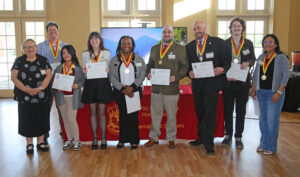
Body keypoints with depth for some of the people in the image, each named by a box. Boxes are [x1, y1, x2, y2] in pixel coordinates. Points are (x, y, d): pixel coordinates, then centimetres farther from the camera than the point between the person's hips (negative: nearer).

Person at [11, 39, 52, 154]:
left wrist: (40, 88, -17)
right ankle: (29, 144, 20)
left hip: (41, 97, 1)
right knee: (27, 119, 5)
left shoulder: (43, 60, 4)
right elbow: (14, 77, -4)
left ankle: (40, 142, 22)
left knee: (42, 118, 6)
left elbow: (49, 75, -3)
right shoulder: (19, 61, 3)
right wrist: (26, 89, -16)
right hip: (24, 97, 0)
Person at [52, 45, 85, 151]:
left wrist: (77, 85, -16)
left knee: (71, 119, -8)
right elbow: (53, 81, 8)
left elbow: (83, 80, 2)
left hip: (73, 97, -4)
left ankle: (77, 141, 8)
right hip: (61, 96, 4)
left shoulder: (77, 68, 0)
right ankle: (69, 140, 23)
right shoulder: (59, 68, 8)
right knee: (65, 119, 9)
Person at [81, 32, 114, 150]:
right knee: (93, 113, 5)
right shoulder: (85, 54, 10)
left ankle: (103, 138, 11)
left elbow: (110, 68, 9)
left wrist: (108, 70, -14)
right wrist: (84, 72, -10)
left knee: (101, 112, 2)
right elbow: (84, 70, 13)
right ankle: (95, 138, 15)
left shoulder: (106, 53, 7)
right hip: (90, 84, 1)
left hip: (103, 83, -1)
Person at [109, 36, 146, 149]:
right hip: (120, 92, 1)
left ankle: (134, 140, 9)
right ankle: (122, 139, 15)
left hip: (135, 91, -1)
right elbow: (112, 77, 0)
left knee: (133, 115, -2)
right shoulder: (114, 60, 7)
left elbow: (142, 76, -1)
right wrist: (123, 88, -12)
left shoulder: (139, 59, 6)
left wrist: (132, 87, -14)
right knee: (123, 115, 2)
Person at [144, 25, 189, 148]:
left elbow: (184, 67, 0)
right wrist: (148, 73, -2)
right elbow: (150, 64, 19)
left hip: (171, 88, -3)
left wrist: (176, 77, -16)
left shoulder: (180, 49, 3)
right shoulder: (154, 48, 14)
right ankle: (153, 137, 22)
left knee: (171, 115, 7)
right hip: (156, 87, 3)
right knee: (155, 114, 9)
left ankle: (171, 139, 21)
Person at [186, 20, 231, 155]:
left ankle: (209, 144, 9)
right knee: (200, 113, 16)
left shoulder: (218, 42, 0)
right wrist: (189, 72, -9)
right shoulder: (189, 46, 11)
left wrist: (223, 69, -21)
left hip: (212, 84, -4)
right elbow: (187, 65, 12)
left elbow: (226, 61, -1)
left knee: (210, 115, -3)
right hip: (197, 85, 4)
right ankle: (201, 138, 32)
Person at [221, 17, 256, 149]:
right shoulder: (224, 43, 3)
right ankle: (228, 135, 23)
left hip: (243, 82, 1)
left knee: (241, 111, 7)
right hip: (228, 81, -1)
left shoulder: (248, 43, 7)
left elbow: (253, 59, 12)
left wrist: (248, 62, -12)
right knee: (228, 109, 7)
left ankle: (238, 137, 19)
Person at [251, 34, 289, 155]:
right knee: (263, 118, 12)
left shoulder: (282, 58, -6)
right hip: (261, 92, 5)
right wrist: (253, 90, 10)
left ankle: (271, 147, 11)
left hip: (274, 93, -5)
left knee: (272, 119, -3)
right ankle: (263, 143, 25)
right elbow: (255, 75, 15)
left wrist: (279, 92, -16)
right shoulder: (261, 58, 11)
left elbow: (285, 76, -10)